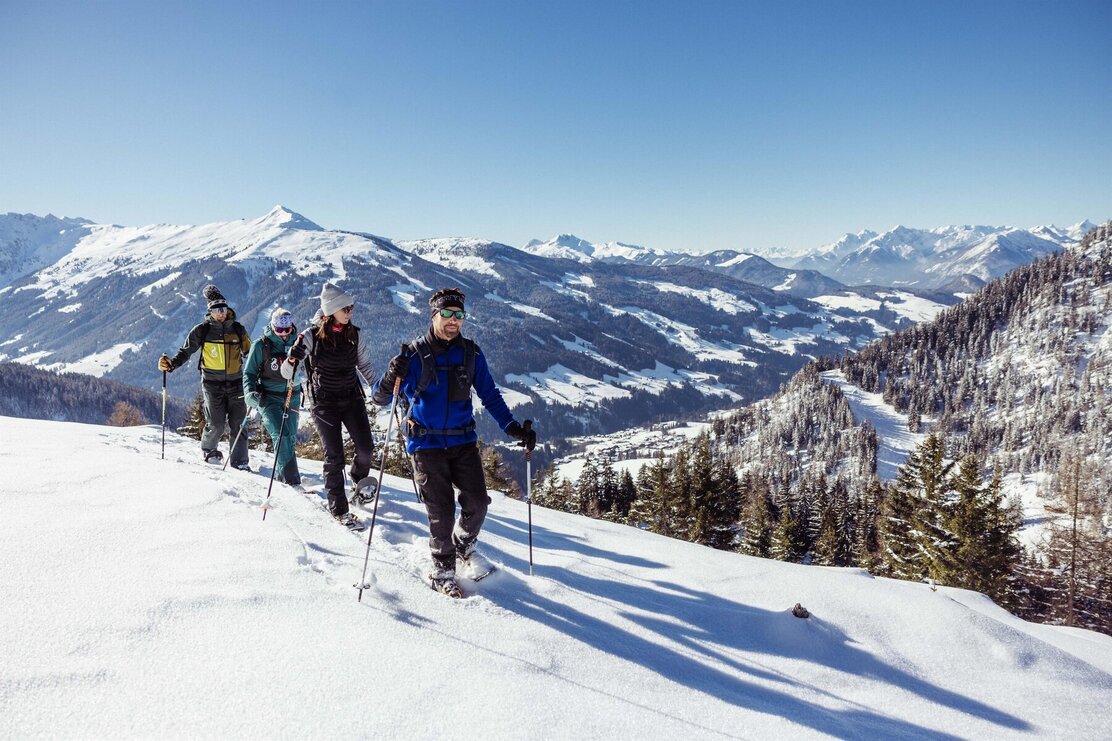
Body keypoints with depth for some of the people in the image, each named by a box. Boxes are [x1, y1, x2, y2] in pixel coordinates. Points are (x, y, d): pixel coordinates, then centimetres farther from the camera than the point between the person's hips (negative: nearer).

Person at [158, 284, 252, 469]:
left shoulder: (238, 329, 6)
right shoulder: (202, 330, 0)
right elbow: (186, 351, 3)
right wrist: (171, 364, -14)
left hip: (235, 382, 2)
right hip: (212, 383, -2)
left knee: (238, 423, -2)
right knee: (216, 424, -5)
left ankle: (239, 461, 6)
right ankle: (208, 450, 25)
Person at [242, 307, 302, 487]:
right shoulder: (261, 345, -6)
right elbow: (249, 372, 0)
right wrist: (250, 392, -14)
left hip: (292, 397, 4)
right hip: (268, 397, -4)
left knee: (290, 437, 8)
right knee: (280, 435, -17)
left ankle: (280, 476, 26)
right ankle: (290, 479, -17)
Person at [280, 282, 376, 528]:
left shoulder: (355, 334, -1)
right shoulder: (312, 336, -10)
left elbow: (365, 366, 14)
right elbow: (286, 374, -6)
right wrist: (293, 357, -26)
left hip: (352, 399, 3)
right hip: (324, 403, -3)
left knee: (366, 448, -4)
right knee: (334, 457, -1)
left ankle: (358, 478, 31)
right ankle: (338, 508, 14)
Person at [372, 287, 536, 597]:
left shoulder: (471, 353, 3)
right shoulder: (415, 354, -6)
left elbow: (490, 395, 10)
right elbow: (380, 399, -7)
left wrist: (513, 428, 0)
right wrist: (391, 378, -30)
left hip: (463, 441, 3)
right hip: (427, 443, -3)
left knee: (477, 502, -1)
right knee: (441, 511, -3)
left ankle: (464, 547, 30)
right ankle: (442, 569, 18)